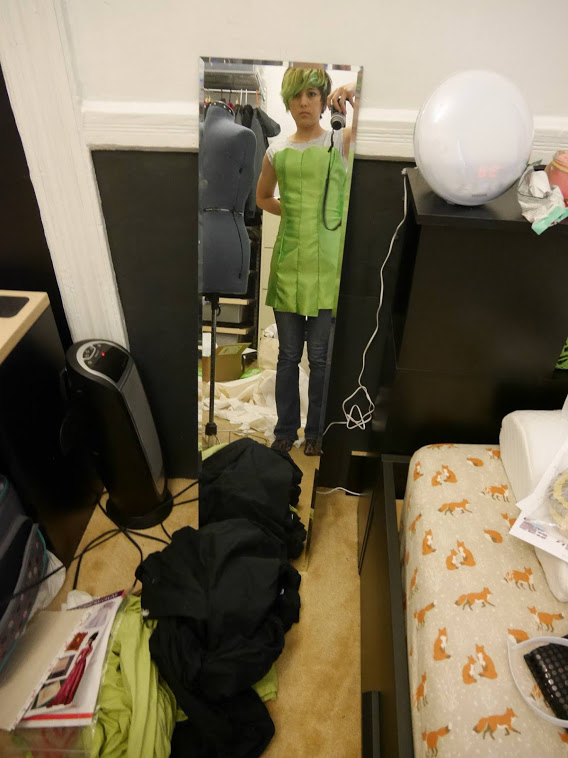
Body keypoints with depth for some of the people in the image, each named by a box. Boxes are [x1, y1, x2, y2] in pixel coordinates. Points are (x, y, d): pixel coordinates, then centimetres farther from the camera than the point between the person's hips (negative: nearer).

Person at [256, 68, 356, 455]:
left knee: (320, 356, 5)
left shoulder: (341, 141, 2)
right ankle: (286, 428, 25)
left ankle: (316, 431, 22)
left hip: (327, 263, -2)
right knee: (289, 354, 10)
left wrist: (353, 90, -21)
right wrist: (293, 212, 7)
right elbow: (263, 198, 23)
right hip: (288, 261, 3)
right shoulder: (277, 149, 9)